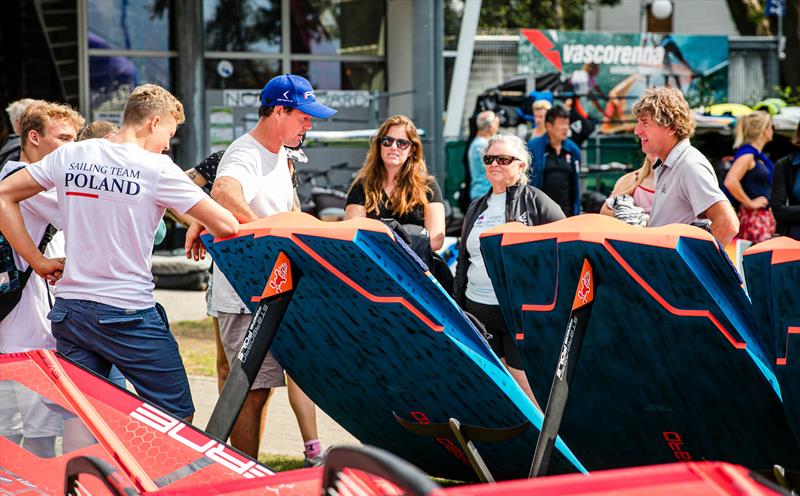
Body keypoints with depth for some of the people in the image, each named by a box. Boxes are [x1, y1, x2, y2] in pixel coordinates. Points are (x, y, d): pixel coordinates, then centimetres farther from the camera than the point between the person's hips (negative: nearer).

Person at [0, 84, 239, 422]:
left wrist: (38, 261, 8)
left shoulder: (69, 156, 7)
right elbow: (225, 226, -9)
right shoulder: (156, 169, -8)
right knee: (176, 418, 5)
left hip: (68, 311, 6)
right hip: (128, 315, -5)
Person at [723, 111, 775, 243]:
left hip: (764, 216, 10)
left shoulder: (759, 155, 15)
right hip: (753, 216, -10)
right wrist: (749, 203, -17)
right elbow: (730, 182, -27)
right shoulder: (747, 154, -13)